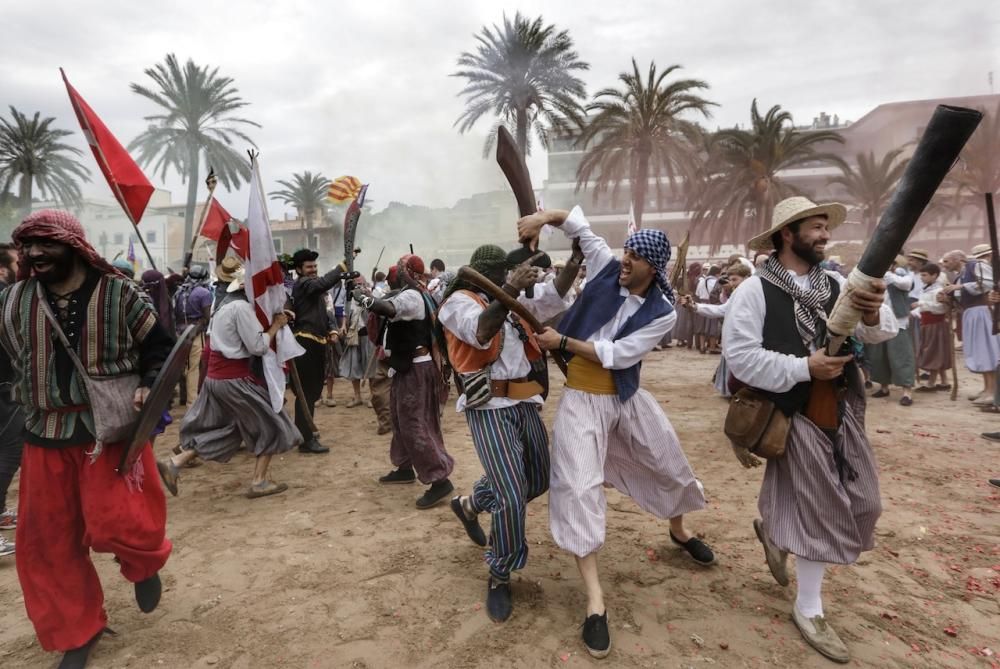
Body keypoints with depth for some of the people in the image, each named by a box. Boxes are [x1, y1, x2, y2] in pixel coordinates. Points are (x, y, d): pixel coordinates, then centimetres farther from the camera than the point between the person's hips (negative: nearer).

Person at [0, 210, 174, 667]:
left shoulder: (118, 293, -7)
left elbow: (162, 346, 0)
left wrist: (149, 387, -14)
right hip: (45, 434, 4)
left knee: (115, 524, -11)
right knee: (48, 538, 10)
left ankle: (144, 563, 27)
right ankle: (76, 630, 30)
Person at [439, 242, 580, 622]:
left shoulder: (514, 300, 16)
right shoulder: (459, 301, -5)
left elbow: (553, 297, 8)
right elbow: (481, 331, -26)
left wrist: (575, 260, -4)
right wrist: (509, 292, -40)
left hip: (524, 402, 8)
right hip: (489, 408, -7)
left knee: (537, 481, 17)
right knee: (513, 497, -13)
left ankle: (469, 504, 41)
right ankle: (499, 578, 10)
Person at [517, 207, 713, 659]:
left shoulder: (662, 313, -11)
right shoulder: (606, 268, -7)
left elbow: (617, 354, -19)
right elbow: (578, 222, 1)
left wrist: (563, 342, -20)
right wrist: (543, 217, -17)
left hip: (627, 397, 2)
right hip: (582, 398, -1)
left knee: (670, 465, 19)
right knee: (579, 485, -12)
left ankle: (678, 530, 53)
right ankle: (595, 599, -6)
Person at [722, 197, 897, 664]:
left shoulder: (836, 284, 5)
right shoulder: (754, 291, -12)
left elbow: (881, 333, -5)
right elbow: (740, 357, -18)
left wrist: (873, 315, -28)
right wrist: (804, 367, -21)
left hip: (841, 412, 6)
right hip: (795, 416, -6)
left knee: (862, 506, 13)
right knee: (821, 511, 1)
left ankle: (775, 531, 38)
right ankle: (808, 609, 23)